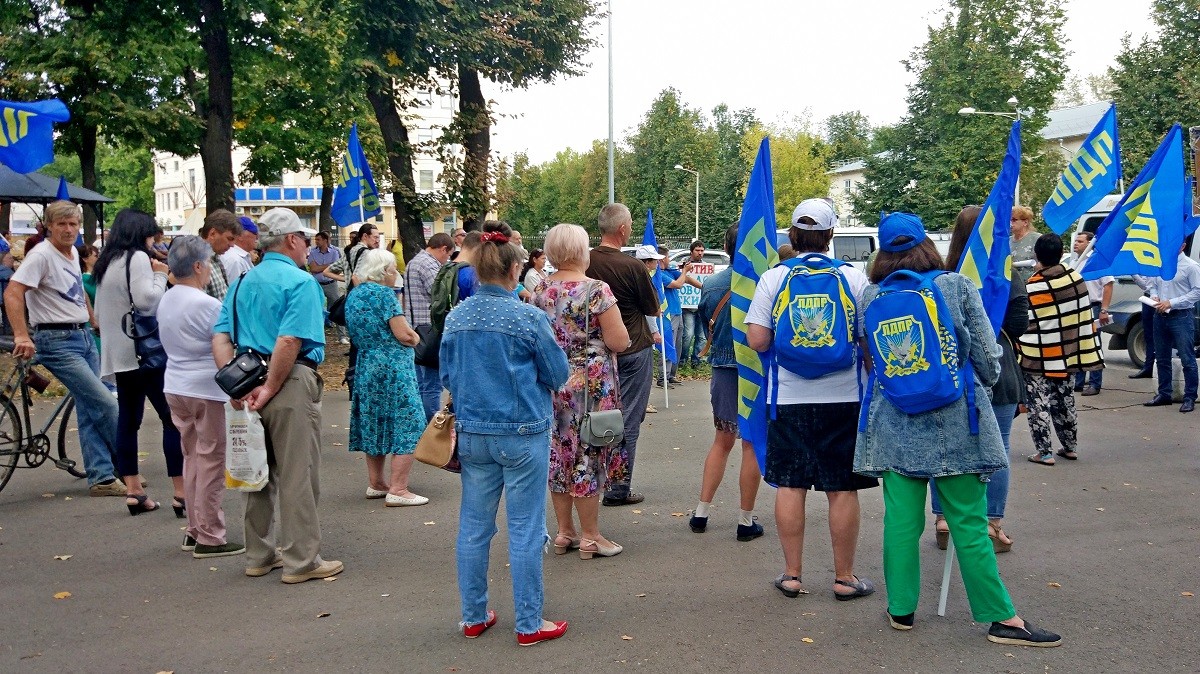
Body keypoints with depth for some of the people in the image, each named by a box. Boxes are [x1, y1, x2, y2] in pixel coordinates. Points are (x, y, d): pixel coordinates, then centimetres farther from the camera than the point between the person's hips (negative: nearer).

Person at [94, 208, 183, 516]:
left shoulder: (106, 263, 18)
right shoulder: (137, 258, -9)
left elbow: (99, 310, 23)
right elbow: (146, 300, -19)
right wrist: (160, 275, -5)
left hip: (118, 353, 9)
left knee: (128, 419, 8)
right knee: (173, 418, -7)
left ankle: (134, 491, 9)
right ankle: (181, 492, -10)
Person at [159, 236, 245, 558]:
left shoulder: (166, 300, 8)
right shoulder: (206, 305, -18)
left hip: (176, 387, 8)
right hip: (207, 391, -8)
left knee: (192, 458, 15)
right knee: (212, 462, -1)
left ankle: (194, 530, 21)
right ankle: (209, 537, 4)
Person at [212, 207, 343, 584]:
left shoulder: (243, 282, 13)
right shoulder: (300, 282, -10)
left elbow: (220, 336, 5)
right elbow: (290, 342, -22)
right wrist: (270, 389, -17)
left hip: (250, 380, 8)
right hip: (291, 383, -7)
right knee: (297, 476, 0)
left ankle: (259, 555, 25)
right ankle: (301, 561, 7)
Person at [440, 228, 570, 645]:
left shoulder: (456, 318, 0)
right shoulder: (528, 318, -13)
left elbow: (446, 377, 9)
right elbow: (558, 375, -4)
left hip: (472, 434, 5)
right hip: (522, 434, -4)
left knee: (473, 527, 13)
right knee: (525, 529, 4)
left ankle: (473, 617, 24)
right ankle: (529, 624, 12)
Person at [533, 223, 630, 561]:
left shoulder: (539, 290, 2)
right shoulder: (596, 290, -15)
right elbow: (619, 341, -17)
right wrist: (600, 333, 3)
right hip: (590, 385, -6)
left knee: (558, 454, 13)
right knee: (587, 456, 2)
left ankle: (564, 531, 21)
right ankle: (590, 536, 10)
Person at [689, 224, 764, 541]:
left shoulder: (710, 284, 1)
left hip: (722, 370, 4)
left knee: (722, 441, 18)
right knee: (752, 445, 5)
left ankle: (701, 513, 19)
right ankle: (746, 522, 12)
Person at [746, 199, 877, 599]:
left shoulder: (773, 278, -3)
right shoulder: (853, 278, -3)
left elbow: (757, 340, -7)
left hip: (790, 398, 1)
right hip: (843, 397, 0)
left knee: (791, 486, 9)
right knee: (843, 490, 7)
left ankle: (791, 575, 16)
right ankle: (844, 578, 15)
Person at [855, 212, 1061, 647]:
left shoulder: (871, 295, 0)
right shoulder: (958, 287, -5)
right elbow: (986, 357, -3)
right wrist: (981, 385, 17)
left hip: (894, 424, 2)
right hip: (955, 423, -1)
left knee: (901, 519, 8)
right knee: (969, 524, 4)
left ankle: (901, 609, 17)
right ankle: (1002, 618, 12)